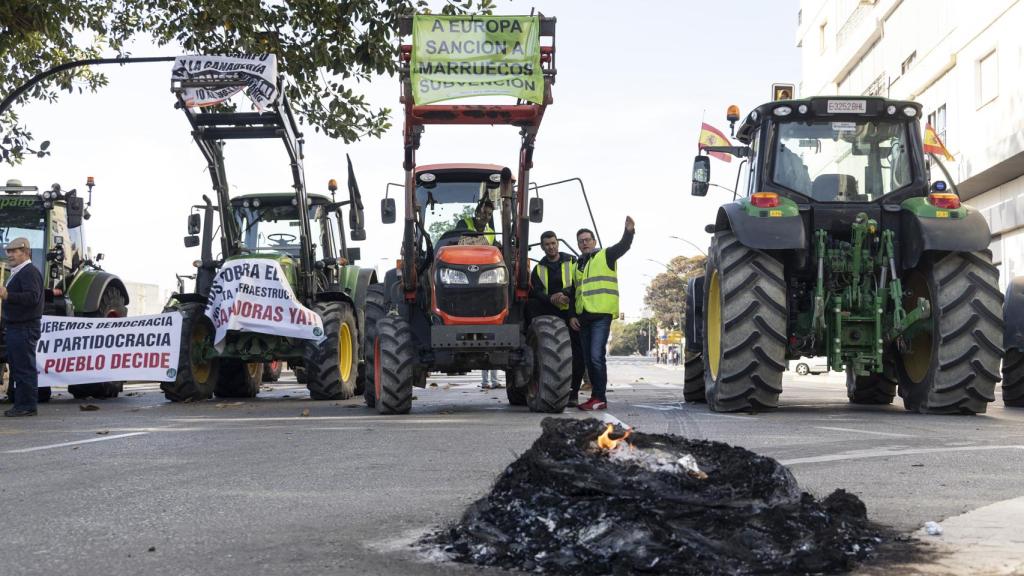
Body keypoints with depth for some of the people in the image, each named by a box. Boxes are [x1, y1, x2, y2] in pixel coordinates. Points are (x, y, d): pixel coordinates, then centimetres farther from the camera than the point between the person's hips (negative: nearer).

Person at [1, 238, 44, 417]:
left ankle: (27, 406, -5)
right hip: (15, 327, 11)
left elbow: (33, 297, -28)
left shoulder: (30, 272, -14)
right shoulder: (17, 273, 21)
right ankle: (21, 404, 19)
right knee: (16, 368, 14)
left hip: (24, 328, -11)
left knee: (24, 368, -8)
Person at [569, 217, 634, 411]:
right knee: (588, 359, 9)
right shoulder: (578, 265, 22)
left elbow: (623, 246, -15)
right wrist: (572, 315, 13)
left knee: (596, 356, -15)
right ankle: (596, 397, 16)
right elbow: (574, 294, 24)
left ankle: (599, 398, -13)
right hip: (583, 317, 7)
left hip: (601, 315, -7)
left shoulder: (605, 256, 3)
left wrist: (629, 231, -34)